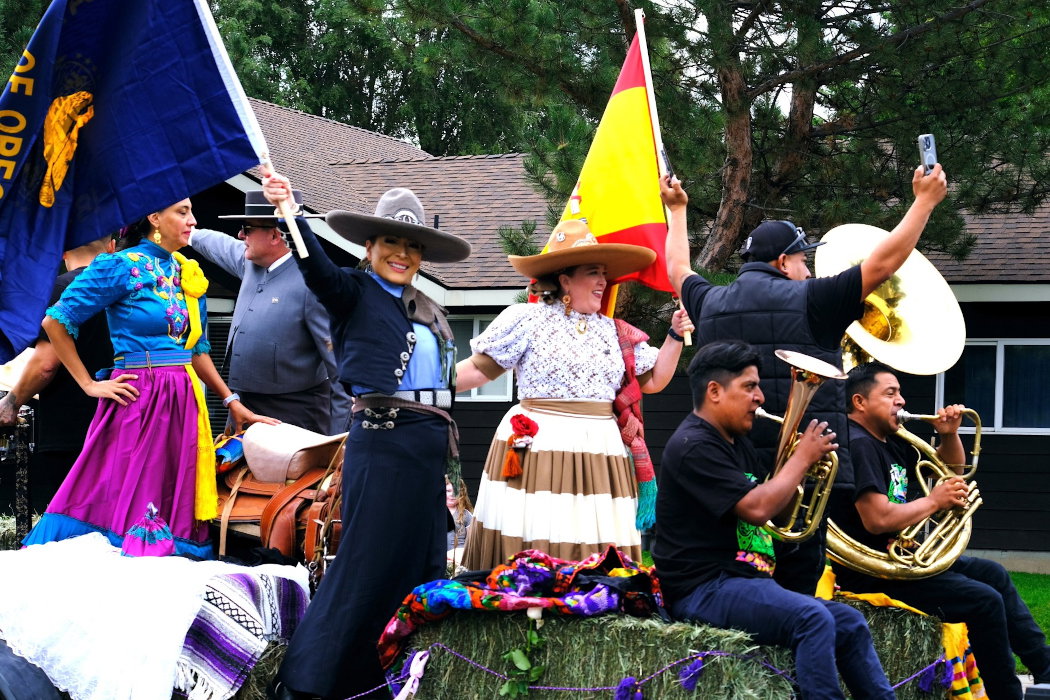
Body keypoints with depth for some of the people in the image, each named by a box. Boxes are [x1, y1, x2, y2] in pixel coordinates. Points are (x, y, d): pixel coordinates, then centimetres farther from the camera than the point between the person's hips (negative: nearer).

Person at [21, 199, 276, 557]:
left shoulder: (188, 274, 15)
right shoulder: (122, 267, -6)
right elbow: (55, 322, -7)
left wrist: (233, 403, 13)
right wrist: (89, 385, -7)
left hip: (182, 405, 7)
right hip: (137, 402, -7)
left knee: (174, 511, 5)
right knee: (122, 507, -7)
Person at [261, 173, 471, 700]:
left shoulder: (428, 313, 19)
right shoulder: (353, 293, -1)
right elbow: (316, 266, -20)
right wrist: (289, 212, -37)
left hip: (430, 446, 7)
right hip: (382, 441, -7)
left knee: (424, 563, 10)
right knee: (368, 562, -10)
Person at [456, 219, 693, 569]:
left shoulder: (615, 332, 15)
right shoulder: (526, 319, 1)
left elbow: (653, 380, 21)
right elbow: (478, 369, 2)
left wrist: (675, 337, 9)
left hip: (599, 455, 4)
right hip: (537, 452, -4)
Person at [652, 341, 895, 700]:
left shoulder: (738, 443, 17)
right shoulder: (693, 446, -15)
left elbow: (775, 504, 19)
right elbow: (757, 508, -24)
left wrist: (803, 464, 2)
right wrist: (802, 458, -11)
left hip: (750, 583, 10)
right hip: (706, 590, -10)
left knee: (850, 623, 5)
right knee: (813, 619, -29)